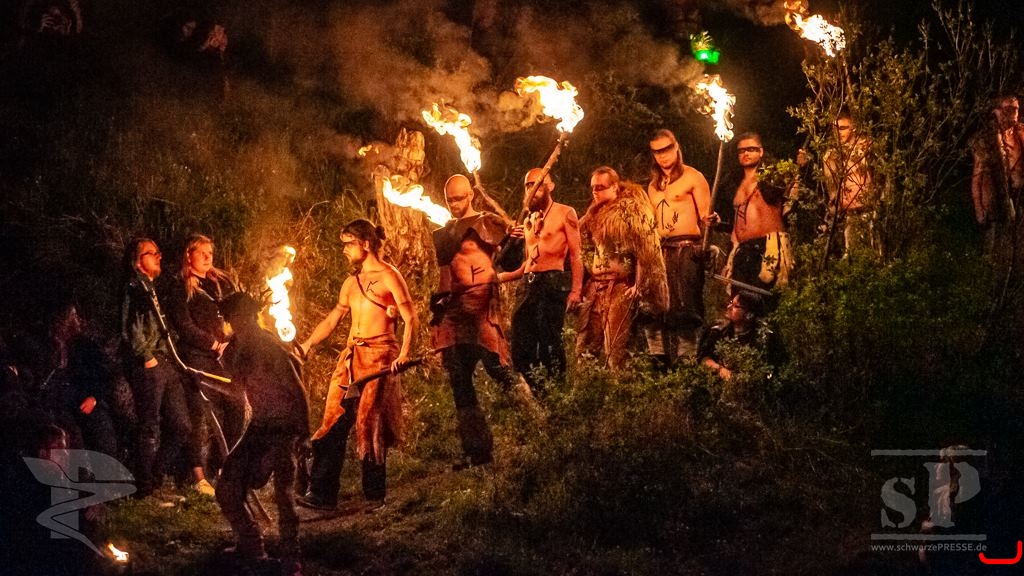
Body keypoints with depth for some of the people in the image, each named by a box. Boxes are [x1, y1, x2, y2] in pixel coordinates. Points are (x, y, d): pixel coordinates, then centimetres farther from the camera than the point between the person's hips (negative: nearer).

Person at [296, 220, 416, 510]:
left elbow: (411, 319, -9)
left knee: (371, 424, -8)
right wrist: (306, 345, 16)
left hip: (379, 357, -7)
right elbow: (332, 319, 26)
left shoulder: (389, 277, -3)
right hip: (351, 356, 7)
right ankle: (322, 493, -2)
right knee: (334, 422, -1)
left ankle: (375, 495, 0)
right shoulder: (351, 283, 19)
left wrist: (404, 355, -23)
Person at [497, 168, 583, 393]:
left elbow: (576, 255, -3)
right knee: (522, 346, 1)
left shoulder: (565, 214, 3)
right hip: (532, 286, 7)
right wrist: (504, 277, 12)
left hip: (554, 283, -7)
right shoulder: (530, 220, 22)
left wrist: (576, 290, -12)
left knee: (549, 342, -12)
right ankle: (535, 392, 8)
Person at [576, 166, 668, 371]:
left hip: (620, 287, -7)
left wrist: (639, 286, -15)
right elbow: (583, 245, 22)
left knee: (614, 349, -9)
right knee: (585, 348, 4)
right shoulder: (595, 213, 17)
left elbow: (645, 251, -11)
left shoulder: (631, 210, -5)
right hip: (594, 287, 7)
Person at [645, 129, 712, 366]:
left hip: (687, 248, -6)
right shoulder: (654, 186, 22)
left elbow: (705, 215, -3)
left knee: (685, 307, -13)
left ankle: (687, 361, -13)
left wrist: (708, 220, -24)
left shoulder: (692, 177, 3)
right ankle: (660, 360, 0)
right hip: (660, 250, 6)